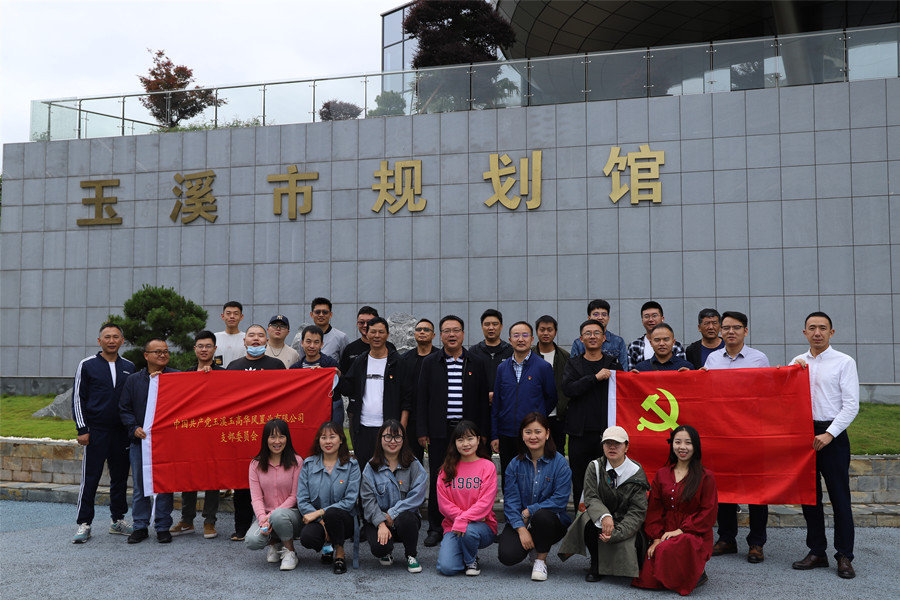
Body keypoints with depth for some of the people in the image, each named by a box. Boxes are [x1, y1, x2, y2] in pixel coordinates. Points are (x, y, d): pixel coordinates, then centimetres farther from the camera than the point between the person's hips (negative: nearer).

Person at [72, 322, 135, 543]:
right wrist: (82, 429, -5)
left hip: (122, 432, 3)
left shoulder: (129, 367, 10)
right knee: (90, 478, -2)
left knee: (120, 478, 9)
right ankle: (84, 524, 6)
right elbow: (77, 398, 0)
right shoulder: (87, 365, 1)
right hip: (96, 431, -3)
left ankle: (117, 520, 20)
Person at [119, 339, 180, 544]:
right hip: (140, 441, 2)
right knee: (139, 486, 7)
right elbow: (124, 409, 8)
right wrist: (134, 428, -4)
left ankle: (163, 527, 14)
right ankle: (140, 526, 17)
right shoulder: (133, 380, 8)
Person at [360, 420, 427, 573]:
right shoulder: (371, 467, 3)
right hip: (378, 519, 0)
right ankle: (385, 553, 13)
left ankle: (411, 555, -4)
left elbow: (416, 497, -10)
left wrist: (392, 515, -16)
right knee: (379, 547, -29)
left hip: (405, 515, 0)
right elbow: (368, 500, -4)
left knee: (406, 519, -35)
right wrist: (381, 523, -18)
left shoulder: (414, 466, 0)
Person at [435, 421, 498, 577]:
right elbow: (443, 502, 1)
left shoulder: (488, 466, -2)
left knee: (469, 531, -37)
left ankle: (472, 561, -3)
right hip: (453, 524, 2)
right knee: (446, 568, -21)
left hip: (482, 524, -2)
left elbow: (485, 503, -11)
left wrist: (464, 520, -22)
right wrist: (460, 516, -14)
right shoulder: (448, 467, 6)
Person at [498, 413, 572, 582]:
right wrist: (521, 529, -18)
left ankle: (541, 559, -9)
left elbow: (560, 500, -15)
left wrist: (529, 511, -18)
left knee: (541, 515, -38)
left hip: (551, 523, -2)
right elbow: (510, 501, -4)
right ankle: (531, 546, 13)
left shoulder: (560, 463, -8)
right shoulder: (515, 464, 1)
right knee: (507, 556, -24)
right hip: (520, 522, 2)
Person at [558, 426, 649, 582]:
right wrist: (604, 516, -33)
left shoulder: (637, 473, -8)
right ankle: (595, 565, -5)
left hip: (626, 524, 0)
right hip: (600, 519, 1)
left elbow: (637, 511, -12)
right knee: (590, 522, -33)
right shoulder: (594, 467, -2)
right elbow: (591, 498, -10)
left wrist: (616, 533, -26)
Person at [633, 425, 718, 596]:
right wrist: (656, 539, -3)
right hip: (665, 535, 3)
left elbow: (708, 513, -4)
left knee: (668, 550, -36)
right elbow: (654, 510, 10)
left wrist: (681, 531, -13)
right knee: (649, 578, -19)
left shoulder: (706, 477, 0)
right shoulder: (661, 475, 12)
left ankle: (698, 573, -5)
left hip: (694, 535, -3)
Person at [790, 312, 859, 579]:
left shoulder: (844, 362, -1)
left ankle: (844, 557, 8)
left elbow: (851, 405, -7)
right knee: (809, 496, 9)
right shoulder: (797, 362, 11)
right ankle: (817, 552, 19)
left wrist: (829, 434, -14)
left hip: (832, 435, -4)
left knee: (839, 497, -1)